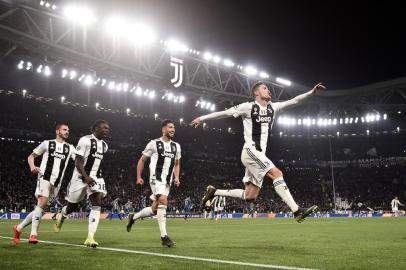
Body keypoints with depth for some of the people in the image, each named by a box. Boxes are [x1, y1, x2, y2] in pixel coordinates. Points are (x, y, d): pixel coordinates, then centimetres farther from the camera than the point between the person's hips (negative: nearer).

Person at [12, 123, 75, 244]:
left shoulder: (70, 148, 14)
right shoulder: (47, 143, 7)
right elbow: (31, 156, 12)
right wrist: (32, 166, -9)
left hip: (57, 182, 4)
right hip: (44, 177, -4)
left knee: (41, 207, 6)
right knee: (42, 203, -21)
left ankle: (19, 228, 21)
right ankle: (34, 233, -18)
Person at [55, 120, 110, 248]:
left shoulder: (104, 145, 10)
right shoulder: (85, 140, -13)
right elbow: (78, 162, -17)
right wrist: (86, 177, -27)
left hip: (96, 178, 5)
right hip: (81, 177, -5)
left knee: (97, 204, -15)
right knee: (72, 206, 10)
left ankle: (90, 237, -18)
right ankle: (61, 217, 47)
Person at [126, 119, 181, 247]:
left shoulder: (176, 146, 12)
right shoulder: (154, 143, -2)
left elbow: (177, 164, 22)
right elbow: (142, 160, 5)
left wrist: (176, 177, 6)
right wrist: (138, 177, -1)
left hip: (168, 181, 6)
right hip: (156, 178, -6)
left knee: (154, 209, 8)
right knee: (163, 201, -25)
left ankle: (133, 217, 34)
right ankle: (164, 236, -22)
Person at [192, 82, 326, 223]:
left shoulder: (273, 108, 15)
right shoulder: (248, 107, -3)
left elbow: (294, 101, 12)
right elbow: (225, 113, 0)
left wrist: (311, 92, 2)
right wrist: (202, 118, 2)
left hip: (260, 155, 8)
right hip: (250, 151, -8)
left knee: (250, 197, 5)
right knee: (277, 173, -22)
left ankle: (214, 192, 18)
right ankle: (297, 211, -24)